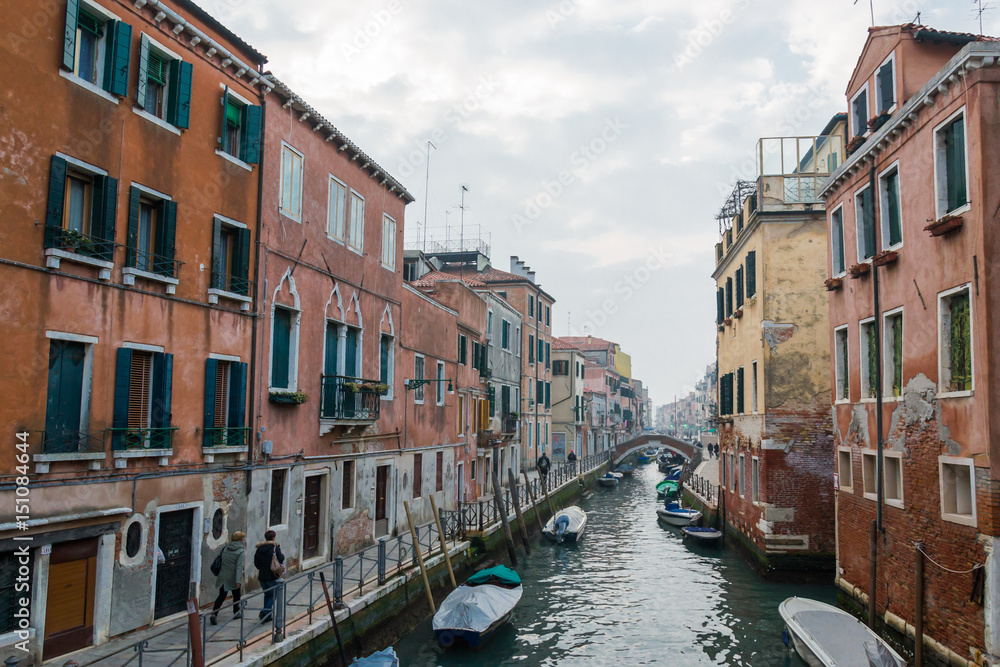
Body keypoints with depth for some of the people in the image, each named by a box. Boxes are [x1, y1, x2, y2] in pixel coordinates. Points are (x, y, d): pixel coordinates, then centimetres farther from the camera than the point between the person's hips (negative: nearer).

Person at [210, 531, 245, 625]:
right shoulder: (240, 552, -14)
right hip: (233, 578, -4)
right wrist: (238, 580, -24)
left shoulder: (225, 549, 3)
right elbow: (239, 567, -21)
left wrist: (217, 575, 21)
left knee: (221, 596, 8)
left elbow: (220, 562, 11)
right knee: (236, 596, 18)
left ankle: (214, 614, -9)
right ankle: (236, 613, 30)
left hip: (223, 576, 4)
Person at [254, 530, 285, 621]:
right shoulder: (275, 547, -10)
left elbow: (256, 563, 7)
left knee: (267, 594, 20)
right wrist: (283, 555, 4)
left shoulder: (259, 548, 6)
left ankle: (267, 615, 20)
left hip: (262, 576, 5)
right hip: (272, 576, -5)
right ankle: (265, 612, -13)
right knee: (274, 595, 4)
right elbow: (280, 559, -17)